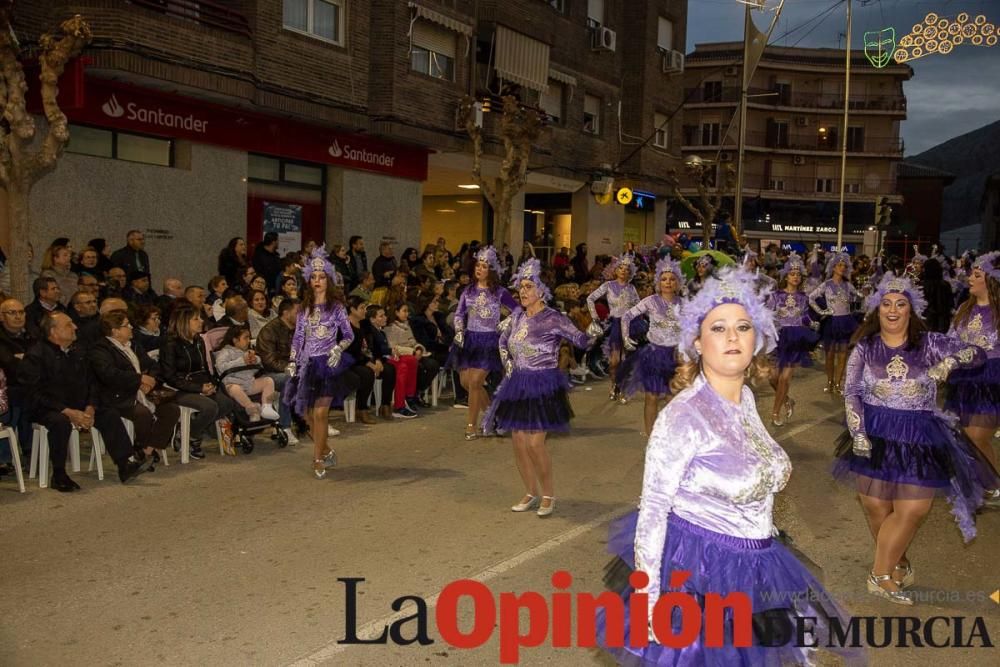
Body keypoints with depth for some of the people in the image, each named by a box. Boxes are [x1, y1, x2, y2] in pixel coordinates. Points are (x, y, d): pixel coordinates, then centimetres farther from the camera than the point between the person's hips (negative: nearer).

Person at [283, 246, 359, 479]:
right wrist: (292, 361, 5)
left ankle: (318, 459, 4)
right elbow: (297, 337, 12)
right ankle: (326, 451, 26)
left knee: (320, 412, -9)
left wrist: (338, 348, -17)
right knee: (308, 413, 5)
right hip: (307, 364, 4)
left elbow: (349, 335, 1)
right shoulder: (304, 308, 11)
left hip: (328, 363, -4)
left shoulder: (336, 306, 0)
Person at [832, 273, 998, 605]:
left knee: (913, 509, -3)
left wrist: (951, 360, -20)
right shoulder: (865, 347, 1)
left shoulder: (929, 343, 2)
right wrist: (858, 433, -12)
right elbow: (851, 392, -1)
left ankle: (881, 574, 12)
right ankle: (897, 565, 28)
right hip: (875, 434, 0)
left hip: (919, 436, 0)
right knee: (876, 507, 3)